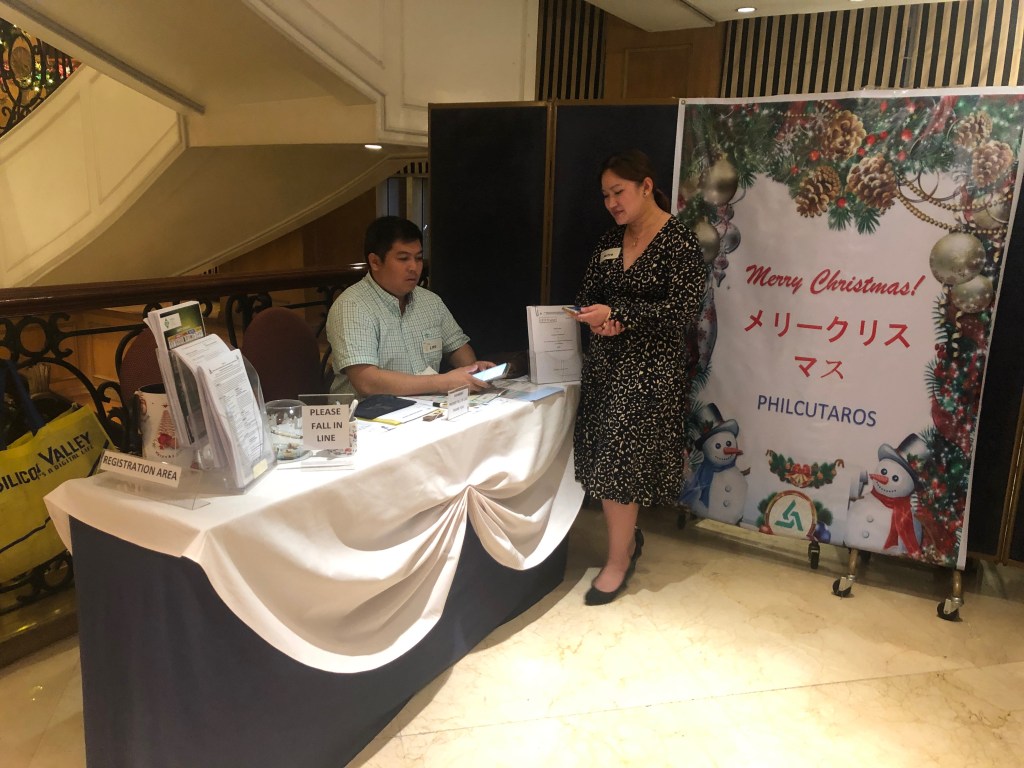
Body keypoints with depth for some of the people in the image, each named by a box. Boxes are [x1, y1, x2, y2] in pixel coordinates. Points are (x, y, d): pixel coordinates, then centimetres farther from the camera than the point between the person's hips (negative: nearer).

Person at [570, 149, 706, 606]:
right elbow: (589, 293, 16)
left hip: (649, 366, -6)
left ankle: (619, 560, 11)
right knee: (606, 456, 8)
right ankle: (627, 537, 31)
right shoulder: (610, 241, 12)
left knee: (620, 460, -5)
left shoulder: (679, 242, -9)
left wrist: (617, 314, -21)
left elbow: (683, 311, -16)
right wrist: (596, 320, -8)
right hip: (604, 360, 7)